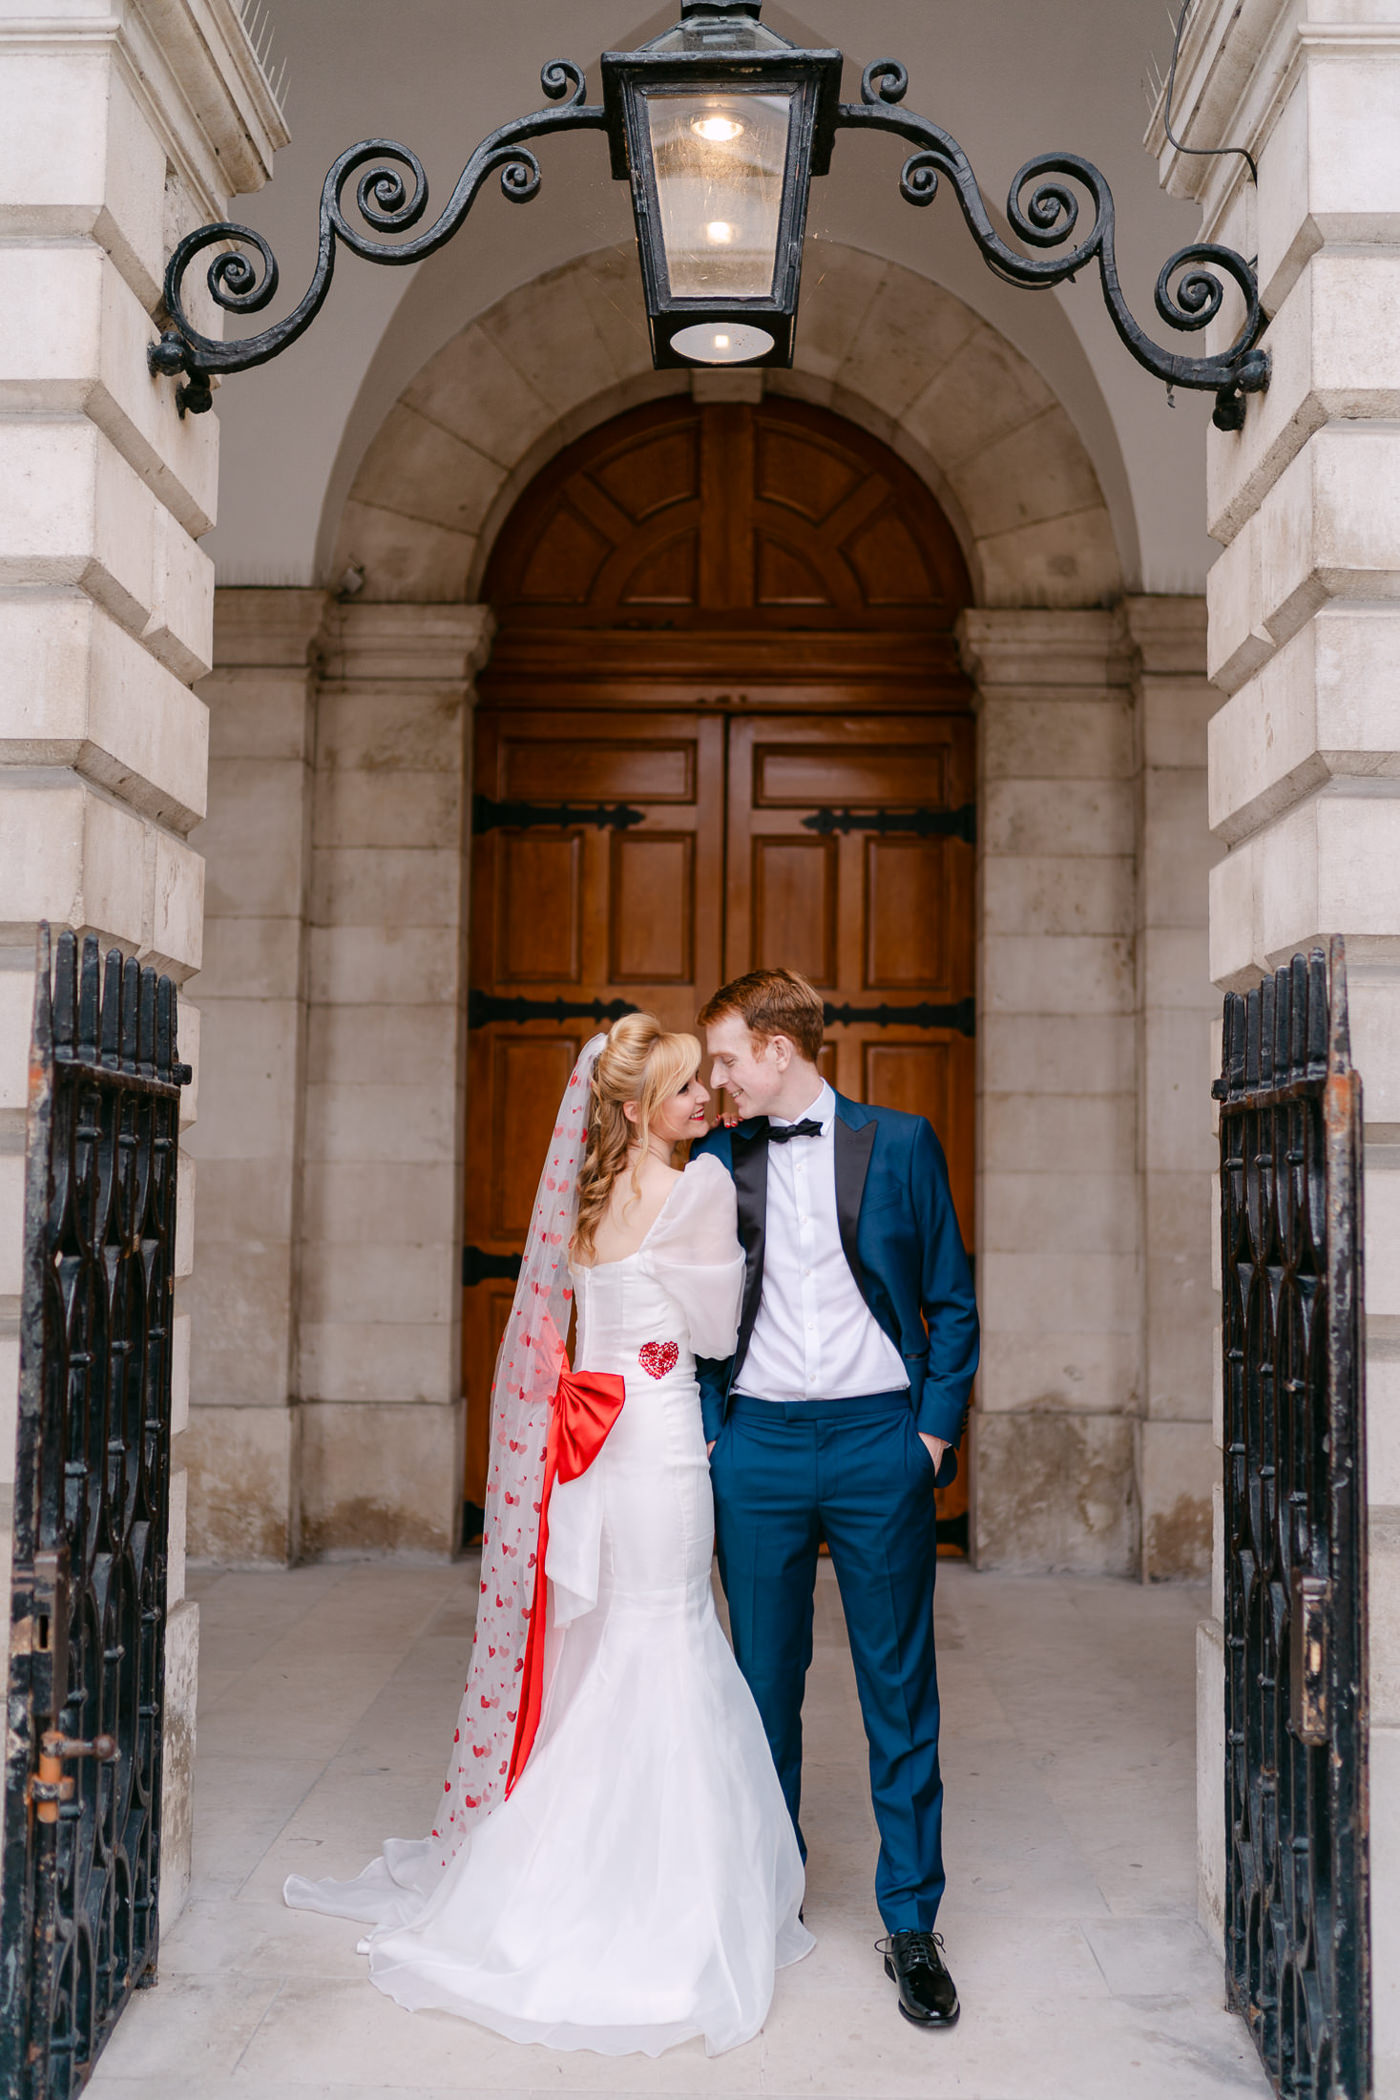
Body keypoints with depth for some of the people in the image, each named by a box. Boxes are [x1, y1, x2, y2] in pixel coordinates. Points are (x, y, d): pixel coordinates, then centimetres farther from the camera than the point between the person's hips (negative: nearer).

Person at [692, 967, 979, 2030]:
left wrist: (937, 1428, -3)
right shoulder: (715, 1160, 7)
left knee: (901, 1690, 3)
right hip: (757, 1446, 2)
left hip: (880, 1437, -2)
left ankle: (913, 1924, 14)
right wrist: (703, 1428, 3)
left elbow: (951, 1300, 4)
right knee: (764, 1682, 10)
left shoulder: (901, 1143, 2)